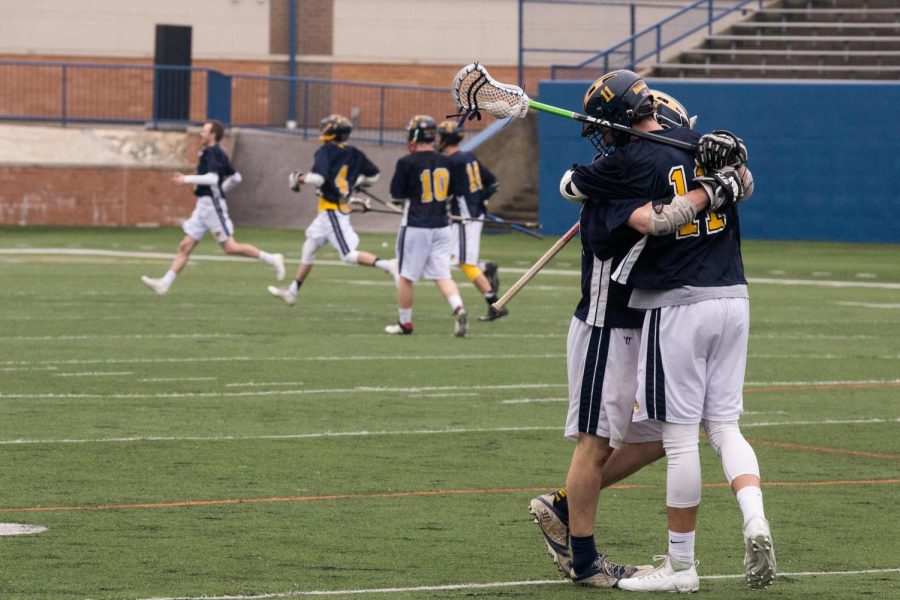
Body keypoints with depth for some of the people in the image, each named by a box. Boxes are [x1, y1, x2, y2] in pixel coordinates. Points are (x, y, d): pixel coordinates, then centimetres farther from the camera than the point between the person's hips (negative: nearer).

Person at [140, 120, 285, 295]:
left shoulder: (211, 153, -12)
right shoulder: (219, 154, 16)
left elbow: (212, 178, -27)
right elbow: (235, 178, 22)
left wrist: (187, 179, -21)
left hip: (212, 206, -10)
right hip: (203, 206, 10)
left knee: (230, 247, -8)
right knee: (185, 246, 4)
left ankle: (271, 259, 0)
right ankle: (164, 283, 2)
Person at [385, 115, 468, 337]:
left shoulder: (407, 163, -12)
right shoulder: (446, 162, 2)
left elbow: (397, 196, -9)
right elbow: (458, 192, 8)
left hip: (415, 227, -4)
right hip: (442, 226, 4)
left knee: (406, 276, 9)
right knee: (442, 275, 7)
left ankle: (404, 323, 17)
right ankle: (458, 308, -17)